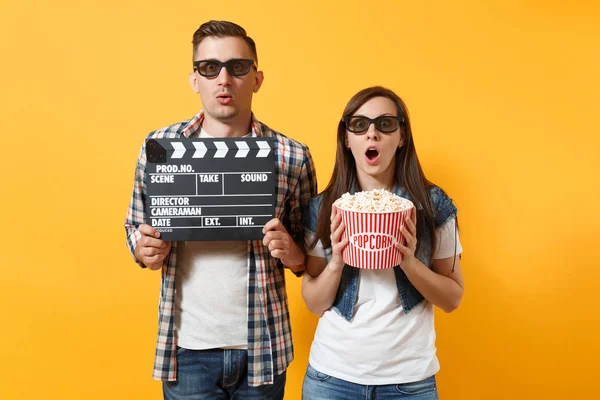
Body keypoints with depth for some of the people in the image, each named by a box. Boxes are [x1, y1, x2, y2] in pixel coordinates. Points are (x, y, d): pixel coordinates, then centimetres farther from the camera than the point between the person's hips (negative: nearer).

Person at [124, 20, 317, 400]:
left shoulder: (293, 156, -6)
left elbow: (307, 254, 4)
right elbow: (135, 226, 9)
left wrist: (292, 253, -17)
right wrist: (146, 251, -12)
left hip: (263, 347, 0)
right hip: (187, 347, 0)